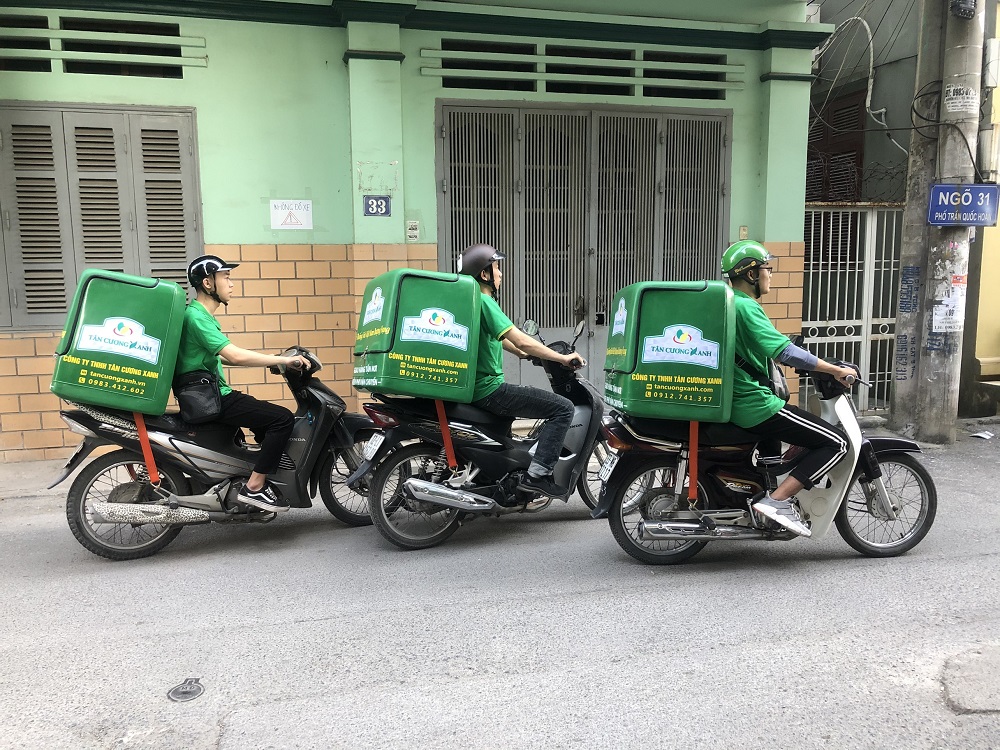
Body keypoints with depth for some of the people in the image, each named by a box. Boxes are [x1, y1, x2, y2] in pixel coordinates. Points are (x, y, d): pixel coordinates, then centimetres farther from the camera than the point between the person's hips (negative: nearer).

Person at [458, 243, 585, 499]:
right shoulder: (483, 301, -17)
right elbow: (521, 341, -21)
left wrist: (522, 353, 36)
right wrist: (563, 358, -11)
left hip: (471, 387, 11)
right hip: (489, 390, -10)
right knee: (563, 408, -11)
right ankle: (536, 475, -13)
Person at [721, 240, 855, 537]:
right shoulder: (746, 307, -17)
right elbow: (785, 351, -27)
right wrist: (836, 370, -18)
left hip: (735, 402, 10)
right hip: (756, 404, -10)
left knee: (810, 436, 28)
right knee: (836, 443, -6)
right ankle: (777, 500, -11)